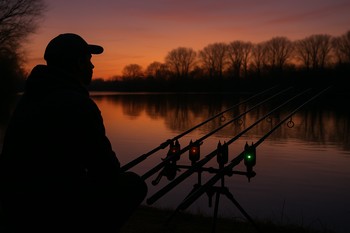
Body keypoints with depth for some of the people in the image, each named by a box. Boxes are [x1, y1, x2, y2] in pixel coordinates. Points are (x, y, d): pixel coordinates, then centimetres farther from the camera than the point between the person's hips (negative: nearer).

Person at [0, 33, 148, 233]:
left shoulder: (29, 98, 9)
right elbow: (107, 172, -13)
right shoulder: (78, 104, -18)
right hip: (55, 213, -8)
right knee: (133, 184, 6)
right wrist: (115, 174, 11)